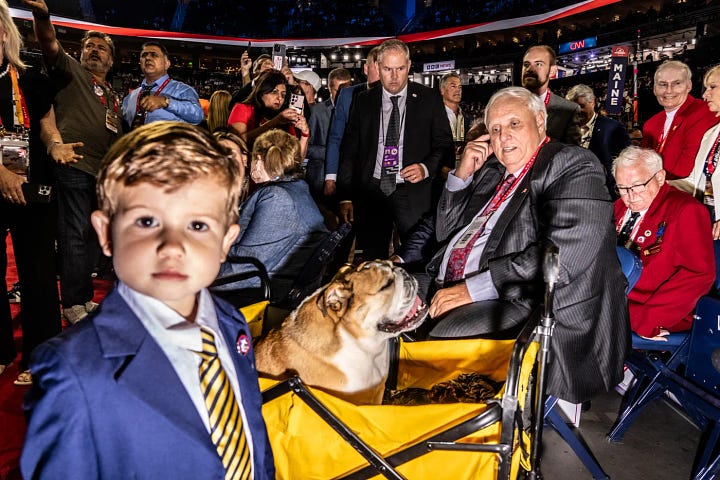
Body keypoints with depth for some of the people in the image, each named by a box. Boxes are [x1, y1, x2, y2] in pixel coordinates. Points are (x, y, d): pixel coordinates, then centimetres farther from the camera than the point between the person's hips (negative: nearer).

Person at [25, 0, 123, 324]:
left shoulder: (113, 97, 25)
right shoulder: (70, 70, 7)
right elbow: (50, 45, -13)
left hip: (104, 173, 7)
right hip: (73, 164, -7)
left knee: (93, 236, 11)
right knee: (75, 235, -7)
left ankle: (85, 298, 21)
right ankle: (73, 304, 1)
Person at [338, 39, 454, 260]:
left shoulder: (429, 99, 3)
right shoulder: (363, 101, 7)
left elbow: (445, 145, 7)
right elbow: (349, 152, 7)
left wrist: (426, 168, -13)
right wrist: (345, 197, 1)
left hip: (413, 194, -1)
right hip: (370, 192, 2)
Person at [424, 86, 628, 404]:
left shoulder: (573, 166, -3)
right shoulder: (492, 171, 19)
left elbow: (562, 255, -19)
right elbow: (446, 232, 25)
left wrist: (475, 288, -21)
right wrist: (463, 174, 10)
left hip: (525, 303, -7)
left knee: (446, 337, -32)